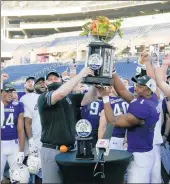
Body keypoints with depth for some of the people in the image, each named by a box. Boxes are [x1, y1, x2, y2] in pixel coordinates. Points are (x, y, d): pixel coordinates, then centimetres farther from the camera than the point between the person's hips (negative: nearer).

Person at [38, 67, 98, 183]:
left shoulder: (71, 97, 8)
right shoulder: (43, 98, -6)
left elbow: (90, 98, -3)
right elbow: (60, 93, -24)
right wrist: (80, 75, -23)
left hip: (71, 149, 4)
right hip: (52, 150, -4)